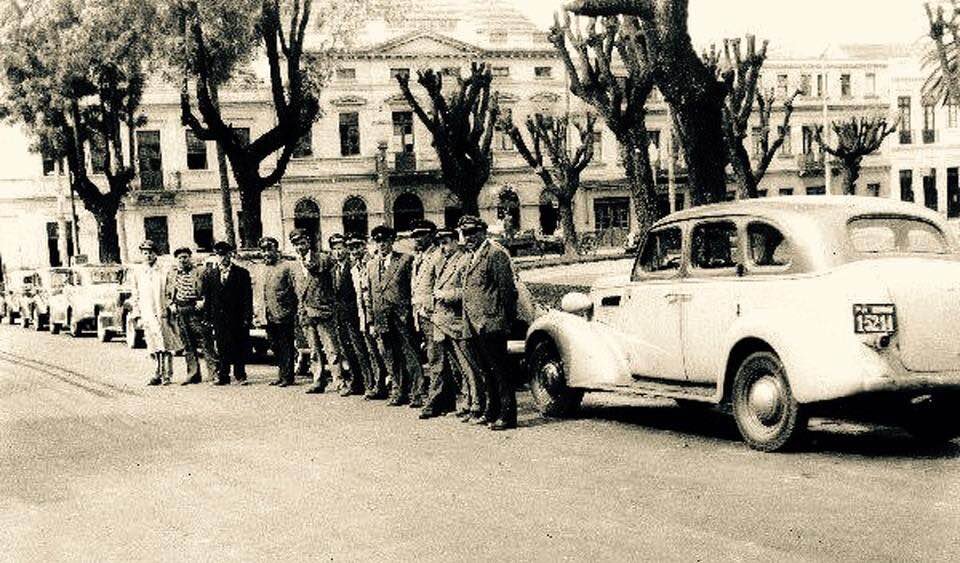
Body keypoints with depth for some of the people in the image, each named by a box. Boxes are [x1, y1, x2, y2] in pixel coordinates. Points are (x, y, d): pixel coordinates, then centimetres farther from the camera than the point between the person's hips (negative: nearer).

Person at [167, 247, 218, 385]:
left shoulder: (198, 272, 1)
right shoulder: (171, 274, 14)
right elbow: (168, 294, 22)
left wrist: (202, 302, -13)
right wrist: (172, 305, 6)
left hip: (195, 310, -4)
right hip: (180, 313, 5)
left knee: (205, 342, -7)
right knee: (187, 345, 8)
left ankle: (214, 372, -6)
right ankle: (193, 374, 14)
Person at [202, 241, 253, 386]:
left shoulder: (242, 273, 3)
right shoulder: (209, 274, 9)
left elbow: (247, 297, 0)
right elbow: (207, 297, 9)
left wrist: (247, 317, -7)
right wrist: (208, 317, 2)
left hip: (238, 318, -2)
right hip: (219, 318, 2)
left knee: (240, 349, 1)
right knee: (221, 348, 3)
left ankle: (240, 375, 11)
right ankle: (223, 376, 10)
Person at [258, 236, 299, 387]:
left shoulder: (285, 268, -6)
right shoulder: (266, 269, 14)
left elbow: (294, 291, -8)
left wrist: (294, 314, -12)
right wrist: (265, 312, 15)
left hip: (284, 314, -7)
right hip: (271, 316, 7)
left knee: (286, 347, -2)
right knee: (275, 347, 11)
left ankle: (287, 377, 3)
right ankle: (281, 375, 20)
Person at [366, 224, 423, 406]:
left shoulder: (405, 260, -1)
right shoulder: (371, 265, 16)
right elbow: (371, 295, 17)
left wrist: (413, 314, -8)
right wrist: (372, 321, 13)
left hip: (402, 316, -5)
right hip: (382, 319, 5)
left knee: (410, 356, -5)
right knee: (390, 358, 7)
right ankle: (399, 392, 15)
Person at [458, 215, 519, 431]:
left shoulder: (495, 253, -9)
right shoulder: (473, 256, 20)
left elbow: (507, 288, -12)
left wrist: (508, 319, -12)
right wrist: (467, 324, 17)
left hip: (490, 324, -9)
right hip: (473, 326, 9)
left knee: (499, 371, -5)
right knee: (486, 371, 15)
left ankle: (507, 415, -2)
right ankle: (492, 411, 24)